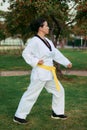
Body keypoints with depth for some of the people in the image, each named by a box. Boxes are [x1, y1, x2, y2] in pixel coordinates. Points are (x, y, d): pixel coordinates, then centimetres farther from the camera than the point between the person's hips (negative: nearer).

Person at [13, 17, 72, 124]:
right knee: (31, 95, -2)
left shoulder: (47, 41, 12)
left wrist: (67, 62, 8)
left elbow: (56, 53, 14)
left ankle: (57, 113, 30)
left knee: (59, 90, 15)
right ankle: (18, 116, 11)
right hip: (40, 73, -9)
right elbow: (25, 53, -14)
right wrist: (35, 61, -21)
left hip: (49, 73, 9)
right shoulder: (35, 40, -15)